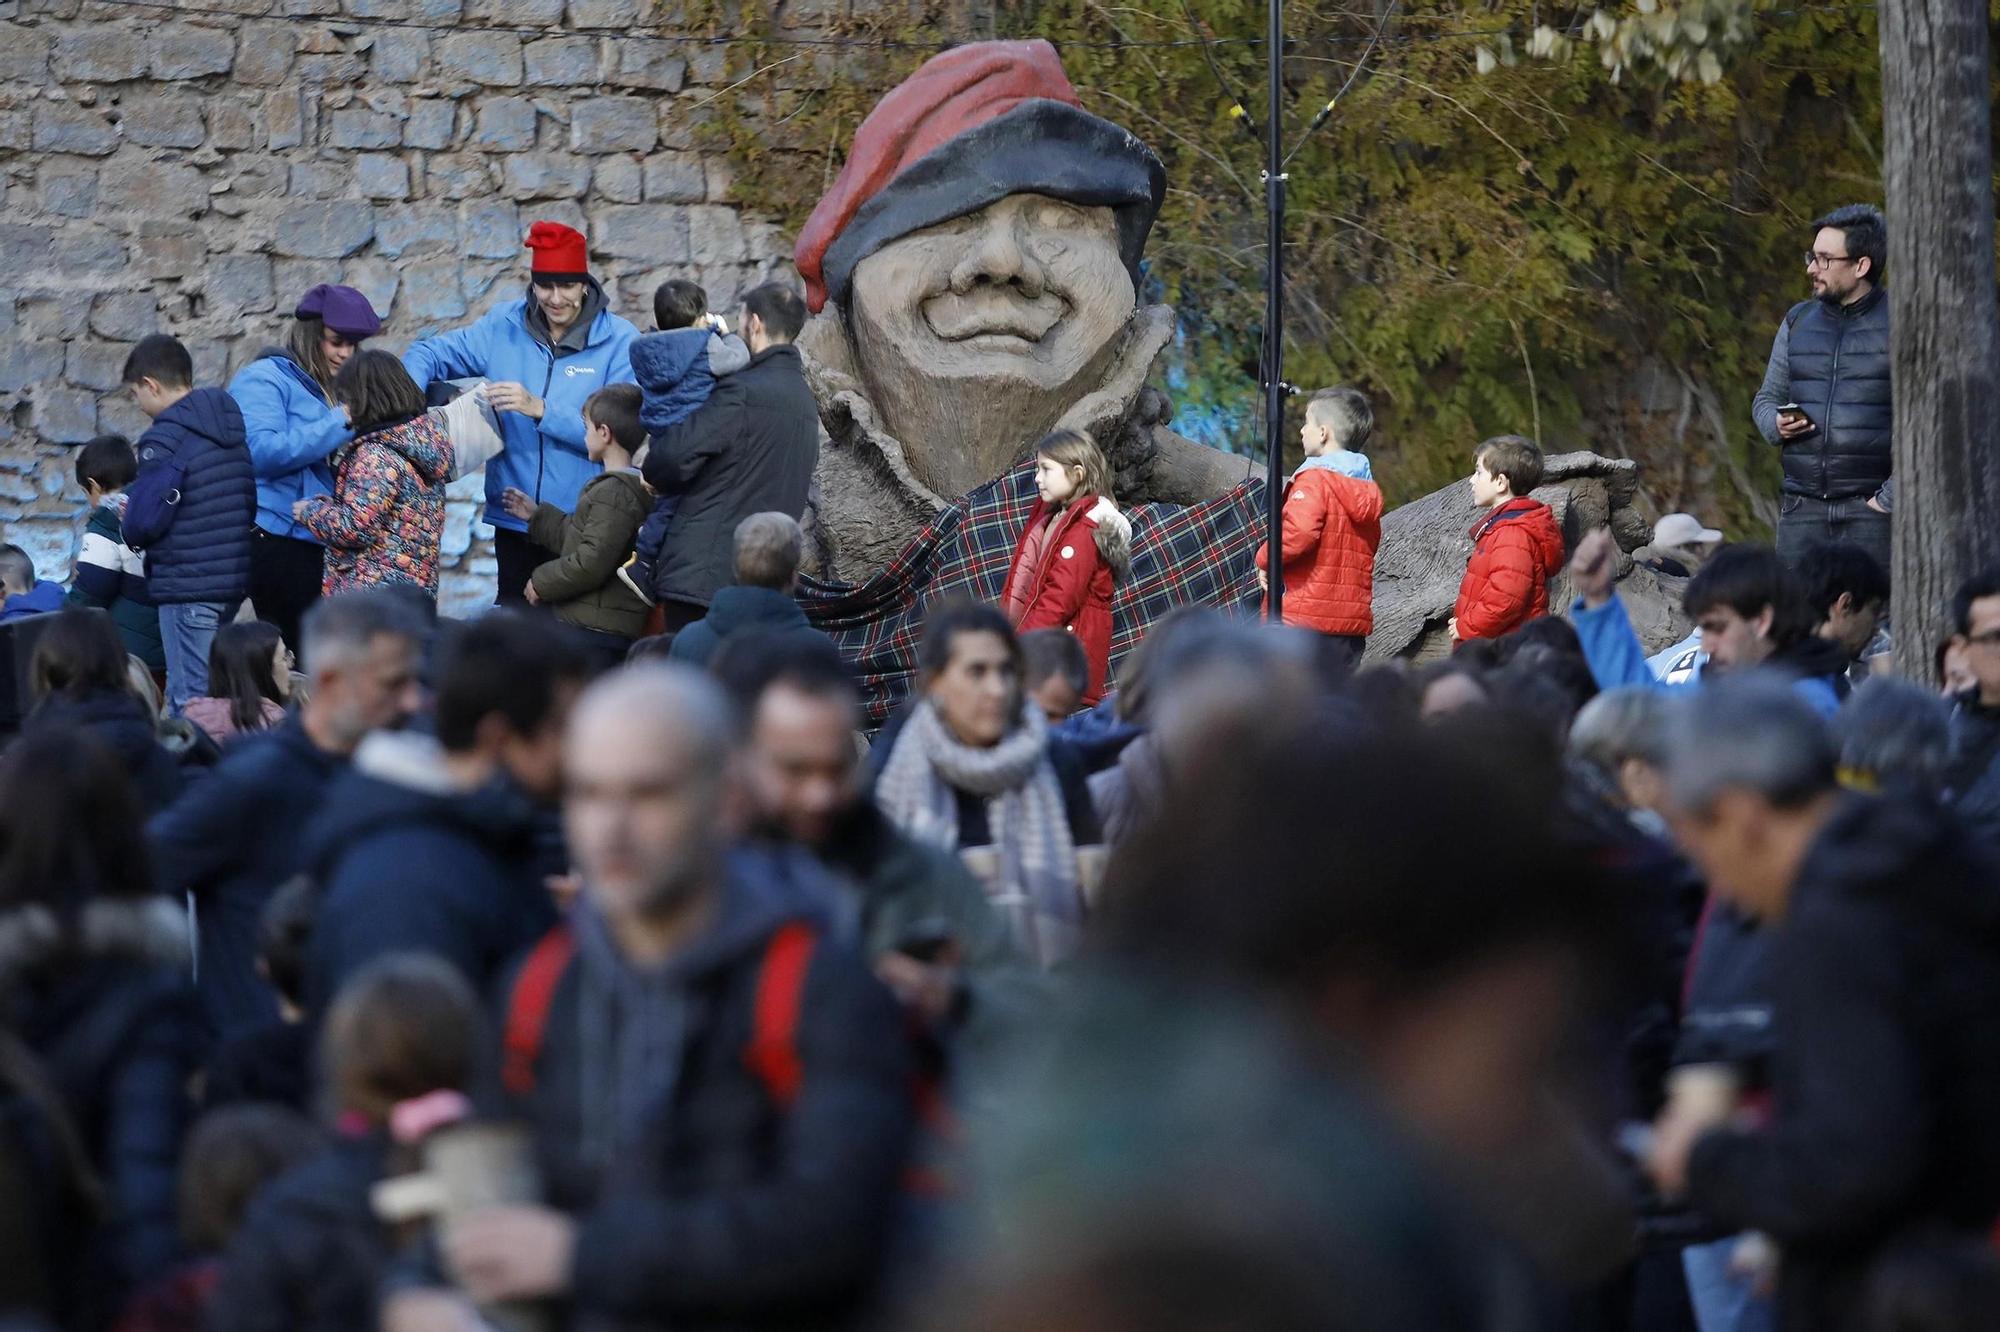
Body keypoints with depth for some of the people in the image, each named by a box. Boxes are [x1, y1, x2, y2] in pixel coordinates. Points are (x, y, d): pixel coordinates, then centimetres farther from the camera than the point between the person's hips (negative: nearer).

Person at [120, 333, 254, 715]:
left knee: (189, 700, -6)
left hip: (187, 584, -8)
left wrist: (131, 535, 4)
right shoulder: (231, 428, 12)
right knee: (214, 693, 13)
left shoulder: (166, 438, -13)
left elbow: (145, 520, -17)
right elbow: (250, 503, 16)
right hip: (235, 579, 8)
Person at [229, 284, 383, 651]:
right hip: (276, 541, -8)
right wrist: (340, 421, -18)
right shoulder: (264, 380, -3)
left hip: (317, 547, 8)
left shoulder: (331, 390, 19)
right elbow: (262, 451, -19)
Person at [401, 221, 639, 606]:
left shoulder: (619, 341, -6)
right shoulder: (503, 328, 6)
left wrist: (540, 409, -22)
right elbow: (428, 354, 13)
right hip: (512, 523, 4)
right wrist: (409, 396, -8)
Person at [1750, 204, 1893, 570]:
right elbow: (1766, 398, 24)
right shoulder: (1797, 322, 15)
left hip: (1870, 509, -5)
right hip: (1803, 508, 5)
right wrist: (1775, 425, 0)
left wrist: (1889, 499, -11)